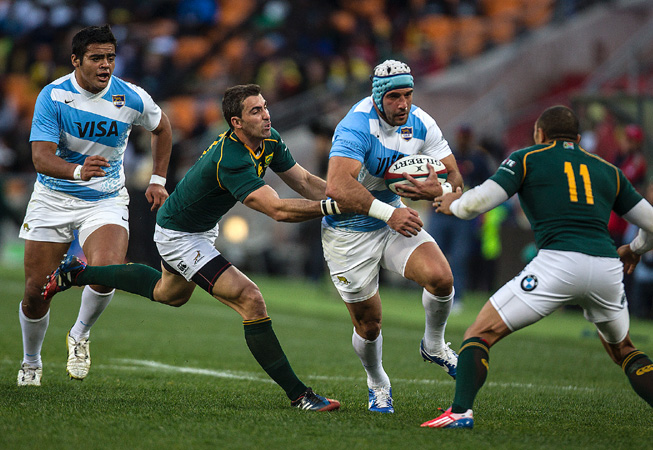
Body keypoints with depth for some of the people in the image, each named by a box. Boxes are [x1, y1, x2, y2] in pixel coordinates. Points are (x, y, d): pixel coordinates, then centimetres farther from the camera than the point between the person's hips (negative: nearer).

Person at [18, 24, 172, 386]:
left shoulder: (132, 98, -9)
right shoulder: (53, 96, -15)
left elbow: (161, 128, 14)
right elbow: (41, 157, -23)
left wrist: (157, 180, 12)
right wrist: (78, 171, -42)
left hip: (106, 201, 0)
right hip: (53, 199, 0)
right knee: (36, 291, -1)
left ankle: (80, 335, 3)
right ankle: (31, 362, 28)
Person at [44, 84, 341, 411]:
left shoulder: (270, 140, -11)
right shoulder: (230, 160, -38)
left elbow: (304, 181, -3)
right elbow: (278, 210, -44)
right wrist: (332, 206, -47)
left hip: (202, 228, 10)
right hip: (178, 235, -10)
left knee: (170, 294, 36)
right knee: (249, 299, -20)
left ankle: (78, 273, 51)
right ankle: (298, 394, -16)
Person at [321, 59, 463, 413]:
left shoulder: (420, 124, -8)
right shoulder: (357, 127, -28)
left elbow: (455, 177, -3)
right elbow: (337, 186, -42)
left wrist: (439, 190, -27)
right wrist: (388, 213, -47)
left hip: (394, 220, 5)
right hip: (348, 234, -4)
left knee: (440, 277, -21)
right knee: (368, 325, 3)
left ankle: (434, 345, 8)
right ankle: (377, 383, 34)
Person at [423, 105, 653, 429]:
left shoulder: (527, 158, 15)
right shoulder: (608, 171, 26)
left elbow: (479, 202, 3)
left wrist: (454, 204, 26)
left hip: (557, 263, -4)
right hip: (607, 269, 4)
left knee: (480, 333, 7)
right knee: (622, 350, 29)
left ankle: (461, 411, -13)